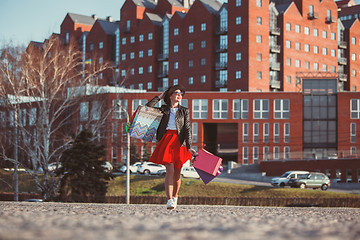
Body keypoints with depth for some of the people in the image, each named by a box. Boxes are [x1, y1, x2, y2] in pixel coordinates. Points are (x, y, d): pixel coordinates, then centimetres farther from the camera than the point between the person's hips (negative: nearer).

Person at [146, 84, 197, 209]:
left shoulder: (185, 111, 11)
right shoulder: (164, 109, 13)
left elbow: (187, 129, 4)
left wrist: (189, 147, -7)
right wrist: (159, 97, 12)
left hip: (179, 142, 1)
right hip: (166, 140, -1)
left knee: (177, 172, 5)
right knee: (170, 170, -15)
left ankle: (175, 196, 28)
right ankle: (169, 200, -19)